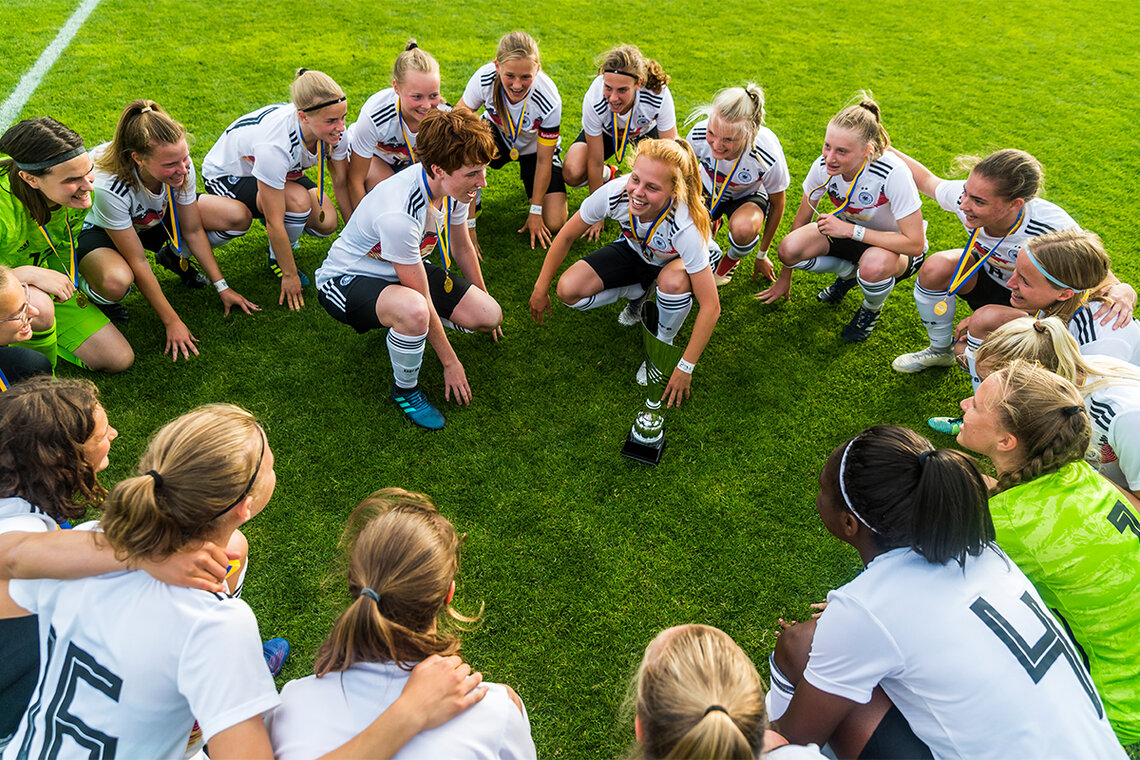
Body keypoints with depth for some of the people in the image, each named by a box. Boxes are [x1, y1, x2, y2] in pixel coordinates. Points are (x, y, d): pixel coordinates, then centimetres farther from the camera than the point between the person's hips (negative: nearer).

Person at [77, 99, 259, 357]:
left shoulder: (182, 166, -27)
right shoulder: (110, 188, -39)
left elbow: (193, 231, -13)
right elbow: (138, 262, -30)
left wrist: (222, 287, -12)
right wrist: (172, 322, -28)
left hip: (157, 220, 5)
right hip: (102, 231, -5)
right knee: (116, 283, -42)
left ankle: (174, 257, 11)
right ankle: (96, 291, 0)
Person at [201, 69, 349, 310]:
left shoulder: (333, 129, -26)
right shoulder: (275, 145, -42)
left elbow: (342, 183, -8)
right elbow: (274, 223, -34)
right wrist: (289, 275, -27)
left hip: (284, 172, 6)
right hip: (227, 173, -6)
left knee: (326, 223, -18)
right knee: (298, 202, -34)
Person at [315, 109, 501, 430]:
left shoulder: (454, 185, -14)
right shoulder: (398, 214, -37)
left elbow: (461, 247, 6)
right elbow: (423, 299, -28)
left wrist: (482, 301, 18)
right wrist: (450, 362, -18)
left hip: (405, 268, 7)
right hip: (347, 279, -7)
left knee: (490, 315, -9)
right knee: (414, 311, -41)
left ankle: (404, 321, 16)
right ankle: (405, 390, -10)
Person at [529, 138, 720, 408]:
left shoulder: (686, 229, -41)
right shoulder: (615, 193, -33)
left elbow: (711, 307, -35)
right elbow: (567, 235, -15)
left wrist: (685, 368, -30)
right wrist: (541, 289, -7)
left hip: (675, 263, -3)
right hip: (633, 251, 3)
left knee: (673, 281, -40)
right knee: (568, 290, -19)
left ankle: (664, 344, -8)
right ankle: (639, 294, 9)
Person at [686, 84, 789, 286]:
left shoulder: (768, 158, -37)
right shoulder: (698, 134, -33)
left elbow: (777, 204, -15)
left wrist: (762, 255, -4)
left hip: (748, 196, -3)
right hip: (708, 188, 3)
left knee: (744, 228, -39)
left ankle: (730, 260, 0)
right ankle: (713, 221, 13)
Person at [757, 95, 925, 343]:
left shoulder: (893, 173, -34)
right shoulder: (823, 166, -20)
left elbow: (915, 244, -31)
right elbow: (801, 221, -4)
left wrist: (850, 230, -35)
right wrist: (784, 278, 4)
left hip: (896, 245, -4)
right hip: (849, 232, 5)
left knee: (873, 267, -41)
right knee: (789, 249, -23)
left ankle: (872, 308, -1)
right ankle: (849, 273, 9)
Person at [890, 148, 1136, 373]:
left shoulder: (1055, 229, -40)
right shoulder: (966, 195, -28)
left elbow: (1105, 281, -32)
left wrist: (1122, 293, -56)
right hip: (988, 277, 5)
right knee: (936, 268, -25)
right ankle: (940, 351, 0)